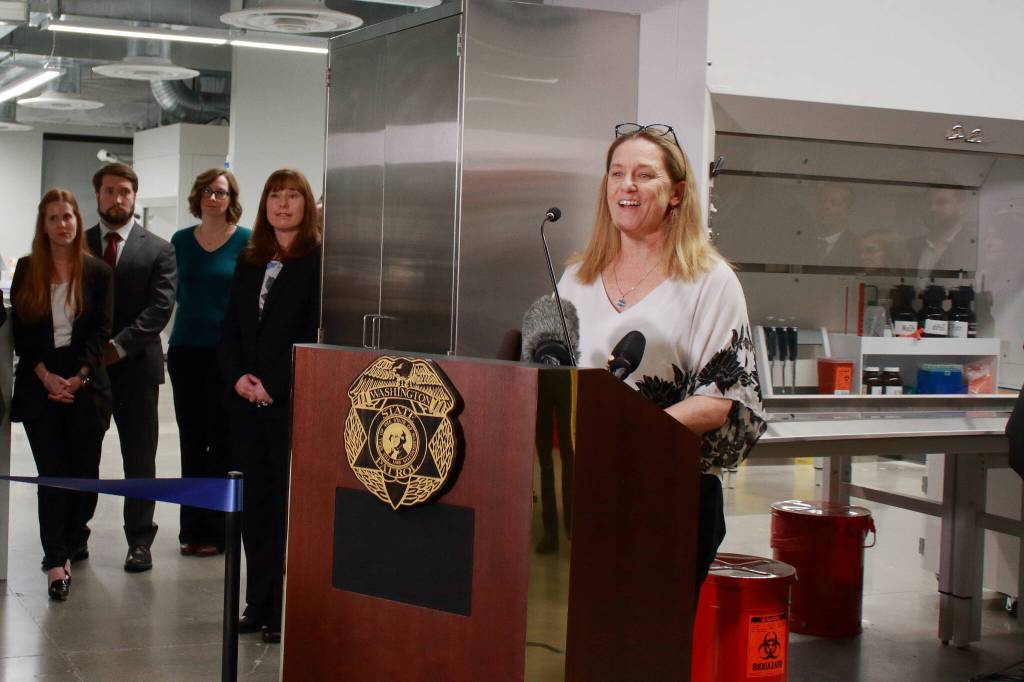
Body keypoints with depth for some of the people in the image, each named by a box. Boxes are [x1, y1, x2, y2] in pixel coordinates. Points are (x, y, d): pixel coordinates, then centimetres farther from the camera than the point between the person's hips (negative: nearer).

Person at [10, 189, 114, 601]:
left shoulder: (98, 272, 4)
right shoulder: (27, 270, 5)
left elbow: (100, 331, -1)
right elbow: (21, 331, 2)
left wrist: (78, 377, -12)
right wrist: (46, 376, -10)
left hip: (85, 384, 0)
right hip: (40, 383, 0)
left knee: (83, 469, 5)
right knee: (52, 471, -6)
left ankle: (73, 539, 25)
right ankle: (57, 560, -10)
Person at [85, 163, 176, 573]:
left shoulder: (158, 250, 3)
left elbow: (160, 307, -6)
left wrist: (118, 346, -15)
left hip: (136, 367, -2)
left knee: (139, 459, 4)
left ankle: (139, 540, 12)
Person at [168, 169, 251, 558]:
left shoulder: (246, 241, -2)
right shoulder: (181, 240, 9)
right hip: (185, 350, 4)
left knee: (221, 443, 0)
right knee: (191, 443, 9)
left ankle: (216, 531, 7)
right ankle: (192, 527, 17)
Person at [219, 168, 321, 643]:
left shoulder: (319, 261, -5)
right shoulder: (249, 261, 16)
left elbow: (316, 333, -11)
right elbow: (230, 327, 15)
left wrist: (273, 384, -14)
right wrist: (237, 376, -2)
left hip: (292, 401, -6)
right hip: (246, 399, 6)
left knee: (285, 502, -3)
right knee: (253, 502, 8)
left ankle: (282, 610, 4)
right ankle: (259, 605, 16)